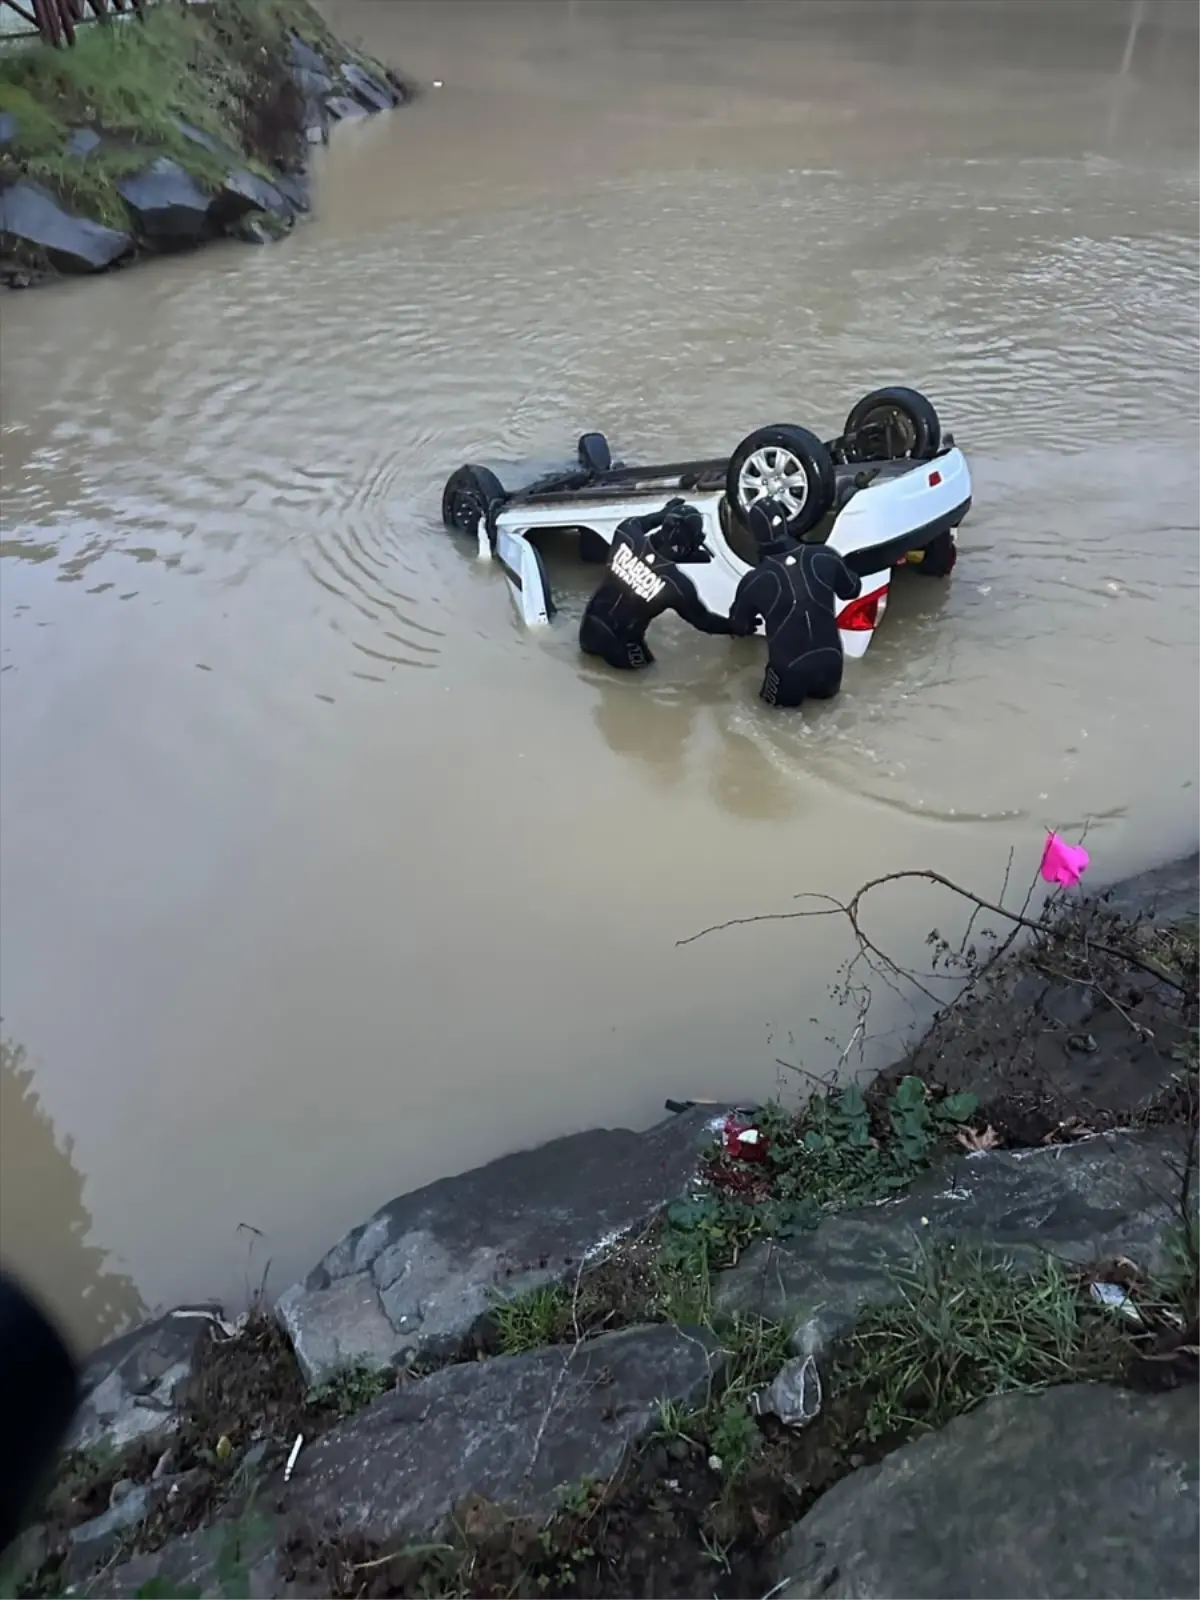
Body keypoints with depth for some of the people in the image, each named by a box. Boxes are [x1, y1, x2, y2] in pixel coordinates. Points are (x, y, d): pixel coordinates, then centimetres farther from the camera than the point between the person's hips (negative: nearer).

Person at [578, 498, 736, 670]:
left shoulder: (628, 538, -17)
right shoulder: (677, 584, -26)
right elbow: (703, 620, -8)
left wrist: (661, 515, 20)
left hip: (589, 628, 5)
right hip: (619, 647, -5)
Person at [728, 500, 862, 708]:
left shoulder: (754, 581, -14)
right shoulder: (825, 556, -10)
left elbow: (738, 625, 5)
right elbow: (852, 590, 10)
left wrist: (749, 624, 29)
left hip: (789, 670, -3)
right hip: (830, 662, 3)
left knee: (780, 698, 29)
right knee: (825, 690, 36)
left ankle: (791, 694, 9)